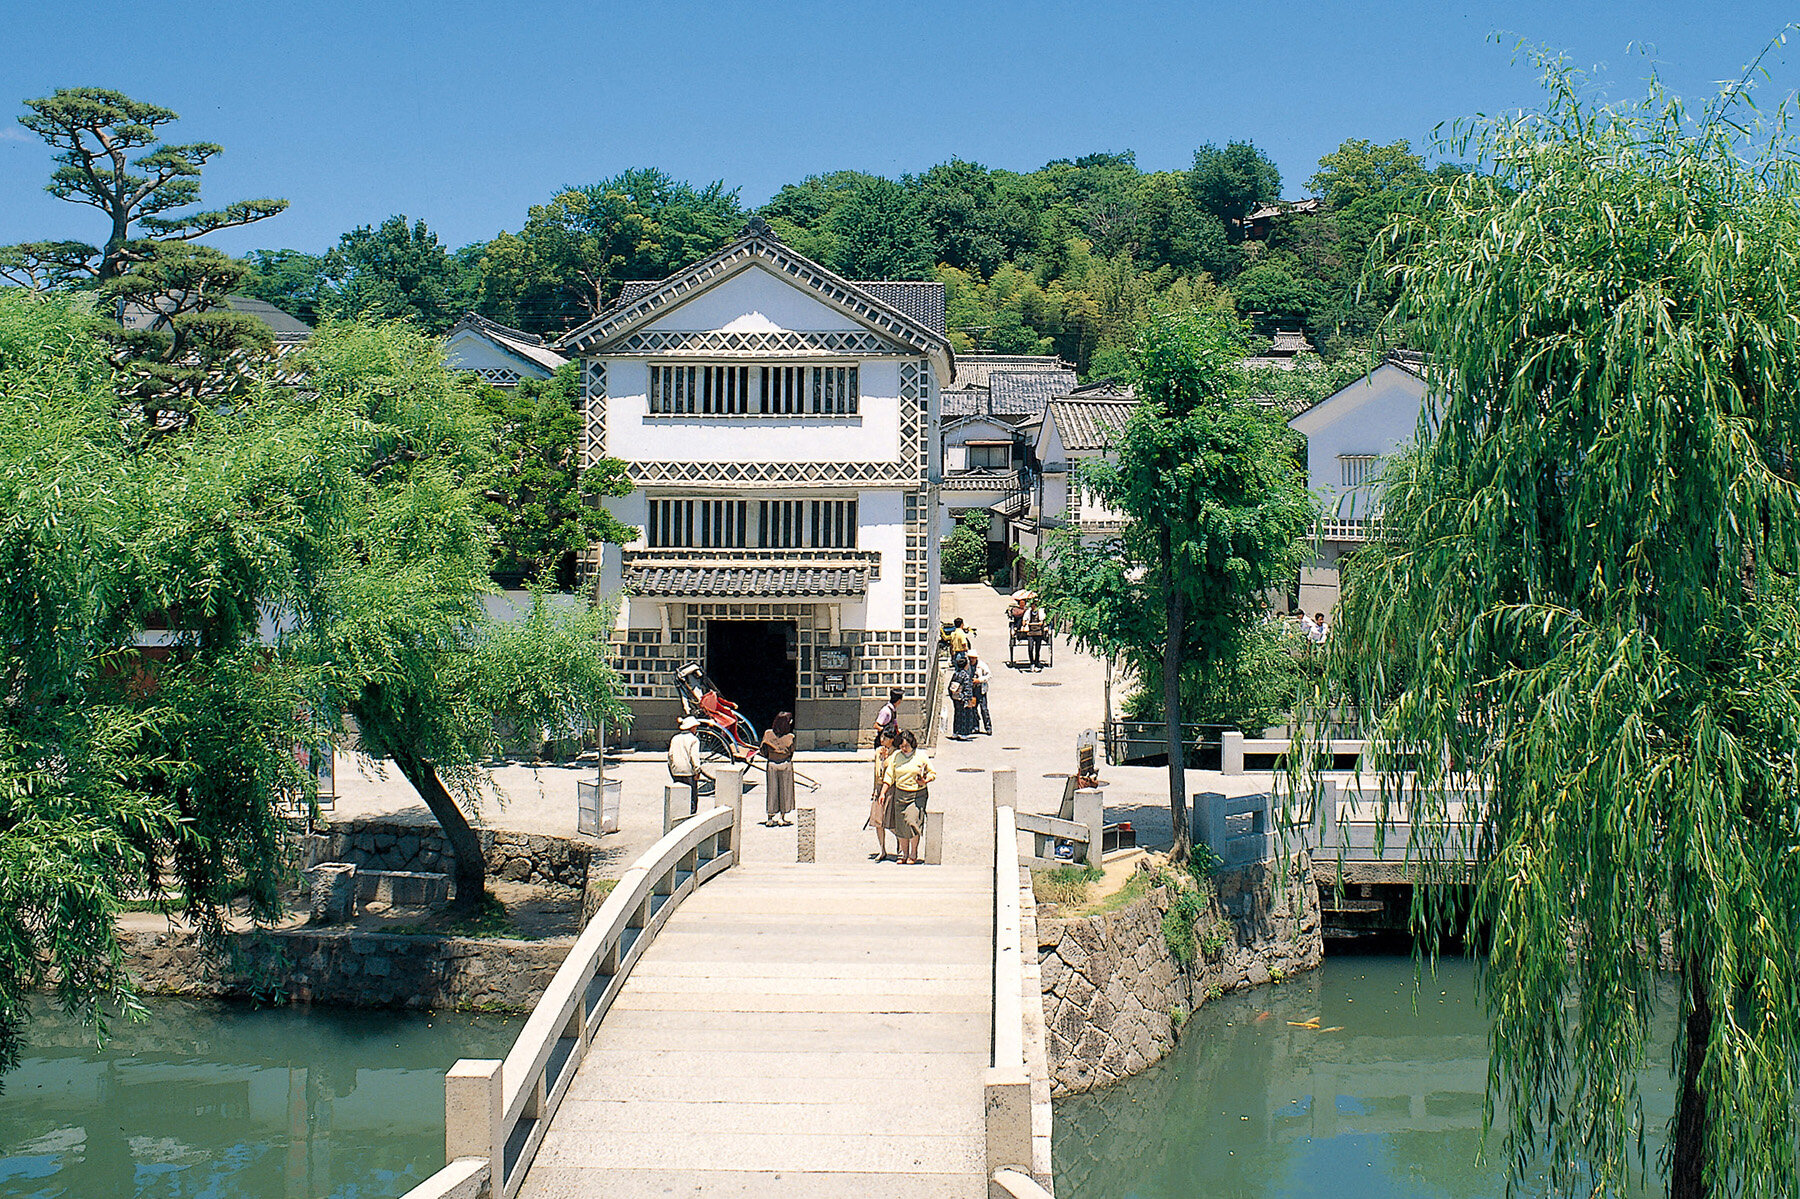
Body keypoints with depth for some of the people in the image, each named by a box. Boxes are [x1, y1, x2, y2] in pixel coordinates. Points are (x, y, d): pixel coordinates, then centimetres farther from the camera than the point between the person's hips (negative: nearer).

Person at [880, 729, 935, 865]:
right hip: (900, 793, 3)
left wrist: (925, 781, -13)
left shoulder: (921, 756, 0)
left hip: (918, 794, -3)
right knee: (900, 825, 3)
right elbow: (889, 776, 10)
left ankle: (913, 855, 0)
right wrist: (883, 792, 2)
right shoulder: (896, 756, 7)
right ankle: (902, 854, 15)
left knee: (913, 822, -12)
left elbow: (932, 773, 6)